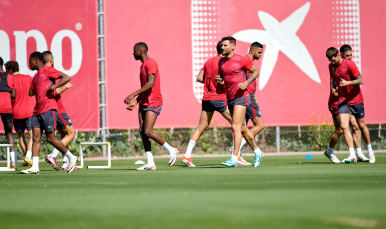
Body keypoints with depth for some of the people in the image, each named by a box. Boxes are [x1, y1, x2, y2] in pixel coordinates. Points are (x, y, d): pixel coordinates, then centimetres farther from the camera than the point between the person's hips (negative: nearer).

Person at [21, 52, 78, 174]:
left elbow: (66, 78, -12)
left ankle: (72, 158, 9)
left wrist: (54, 86, -22)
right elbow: (31, 92, 32)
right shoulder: (36, 76, 22)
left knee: (51, 138, -6)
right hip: (37, 111, 8)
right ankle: (34, 167, -8)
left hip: (48, 110, -8)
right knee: (36, 138, -3)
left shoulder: (48, 70, -4)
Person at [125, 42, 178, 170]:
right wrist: (136, 101, 18)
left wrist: (133, 95, -25)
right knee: (142, 132, 1)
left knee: (148, 132, -17)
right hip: (144, 103, 10)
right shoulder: (143, 65, 19)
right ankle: (150, 163, 1)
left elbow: (150, 84, -23)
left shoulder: (150, 63, -12)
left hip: (153, 103, -10)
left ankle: (171, 150, 1)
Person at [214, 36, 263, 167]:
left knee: (235, 127, -16)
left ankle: (234, 158, -19)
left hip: (241, 97, -7)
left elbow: (256, 72, 1)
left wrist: (246, 83, -14)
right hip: (230, 98, 7)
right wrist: (219, 79, -1)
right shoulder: (221, 62, 10)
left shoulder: (242, 60, -7)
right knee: (242, 128, 13)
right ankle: (257, 152, 28)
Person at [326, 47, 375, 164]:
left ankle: (369, 150, 31)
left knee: (361, 126, 9)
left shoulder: (349, 64, -15)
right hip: (343, 100, 4)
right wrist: (333, 87, 4)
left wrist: (347, 83, -28)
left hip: (356, 99, -4)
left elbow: (360, 81, -14)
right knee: (344, 126, -15)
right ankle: (352, 155, -16)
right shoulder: (331, 66, 4)